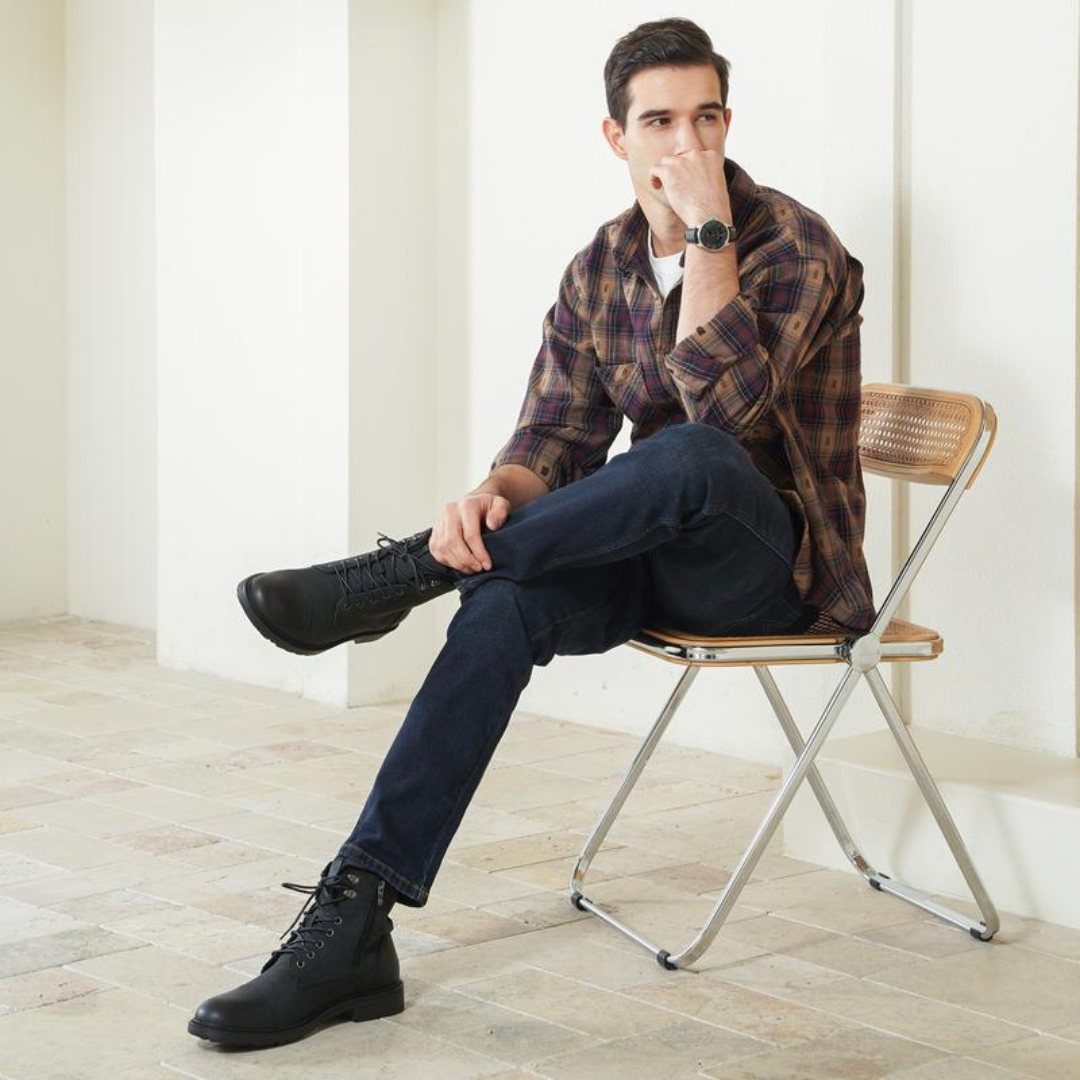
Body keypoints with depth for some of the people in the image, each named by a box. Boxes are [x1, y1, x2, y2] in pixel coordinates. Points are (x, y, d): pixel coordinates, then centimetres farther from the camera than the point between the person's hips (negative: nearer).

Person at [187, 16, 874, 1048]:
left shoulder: (795, 246, -11)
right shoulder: (601, 266, 7)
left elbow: (725, 408, -28)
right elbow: (559, 431, 2)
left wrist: (706, 227, -27)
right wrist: (498, 494, -21)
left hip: (770, 557, -5)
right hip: (655, 553, 5)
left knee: (687, 457, -39)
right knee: (504, 605, -27)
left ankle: (399, 572, -23)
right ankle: (352, 927, -32)